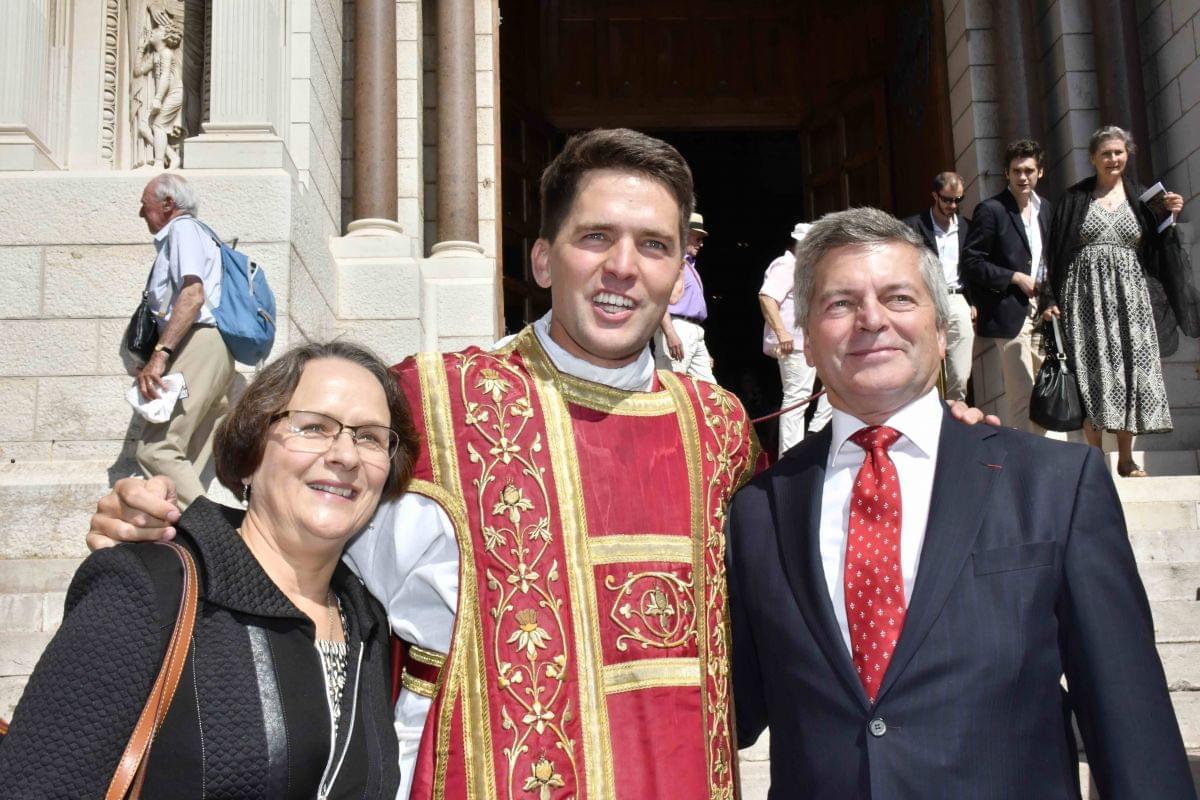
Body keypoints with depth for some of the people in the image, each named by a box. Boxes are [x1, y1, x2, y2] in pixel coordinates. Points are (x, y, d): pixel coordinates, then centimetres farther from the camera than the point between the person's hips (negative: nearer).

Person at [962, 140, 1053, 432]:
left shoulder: (1044, 209, 13)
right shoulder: (990, 210, -8)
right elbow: (971, 263, -11)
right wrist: (1017, 278, -15)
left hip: (1040, 311, 7)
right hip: (1011, 312, -7)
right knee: (1021, 394, -8)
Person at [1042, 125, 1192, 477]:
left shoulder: (1140, 197, 13)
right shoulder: (1075, 198, 7)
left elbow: (1155, 253, 13)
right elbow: (1056, 250, 3)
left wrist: (1170, 217, -2)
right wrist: (1052, 298, -4)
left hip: (1129, 295, 2)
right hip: (1086, 295, -2)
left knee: (1130, 368, 0)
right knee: (1092, 369, -5)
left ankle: (1126, 458, 8)